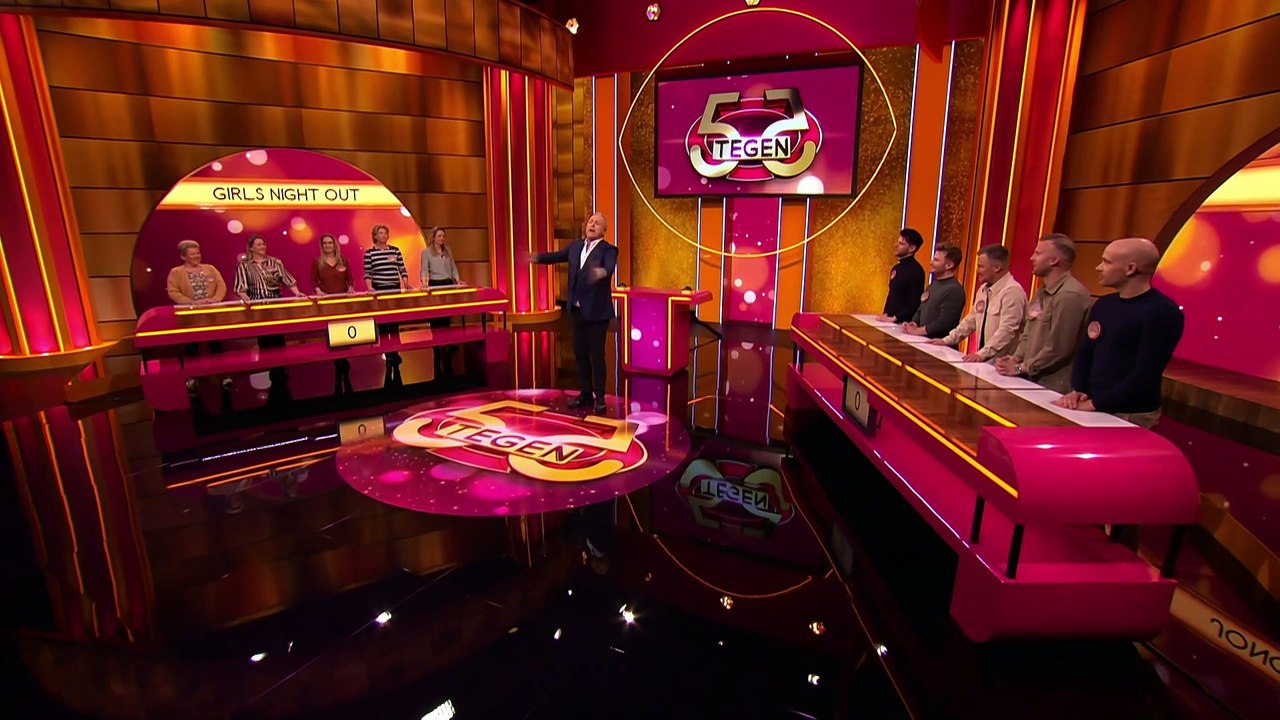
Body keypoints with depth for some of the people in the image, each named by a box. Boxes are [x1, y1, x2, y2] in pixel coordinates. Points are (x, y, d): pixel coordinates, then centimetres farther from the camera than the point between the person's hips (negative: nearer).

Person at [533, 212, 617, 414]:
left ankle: (600, 398, 13)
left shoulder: (608, 250, -11)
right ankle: (585, 394, 26)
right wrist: (538, 257, -6)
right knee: (580, 353, 13)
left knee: (597, 355, 0)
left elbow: (610, 268, -29)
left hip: (596, 311, -6)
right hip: (577, 310, 6)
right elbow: (557, 255, 11)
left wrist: (602, 272, -52)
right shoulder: (576, 245, 8)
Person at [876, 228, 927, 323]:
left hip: (903, 322, -7)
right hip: (889, 320, 7)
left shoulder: (916, 270, -13)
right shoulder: (896, 268, 12)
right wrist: (885, 314, 5)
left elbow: (916, 302, -18)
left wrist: (895, 318, -18)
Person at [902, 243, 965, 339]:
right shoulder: (935, 283, 15)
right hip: (924, 339, 8)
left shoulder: (954, 290, -14)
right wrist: (913, 324, 1)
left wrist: (918, 330, -15)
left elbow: (944, 322, -21)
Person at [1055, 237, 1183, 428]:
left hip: (1130, 416, -6)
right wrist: (1076, 390, -4)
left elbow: (1145, 373, -20)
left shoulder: (1162, 312, -14)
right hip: (1091, 408, 6)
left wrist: (1097, 403, -19)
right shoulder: (1103, 304, 7)